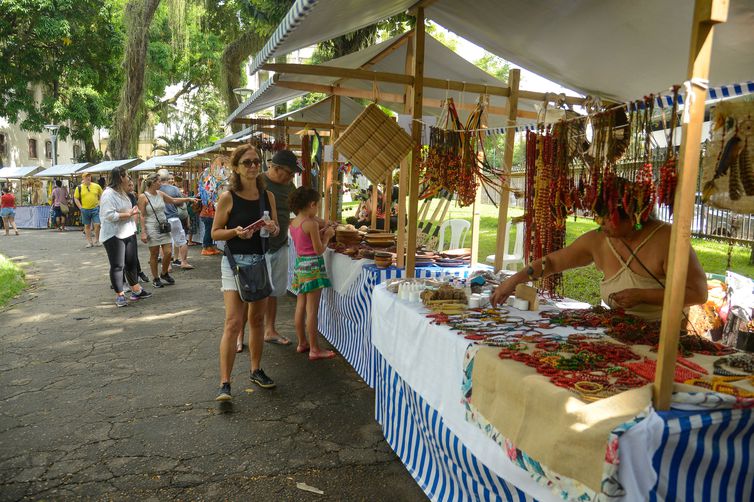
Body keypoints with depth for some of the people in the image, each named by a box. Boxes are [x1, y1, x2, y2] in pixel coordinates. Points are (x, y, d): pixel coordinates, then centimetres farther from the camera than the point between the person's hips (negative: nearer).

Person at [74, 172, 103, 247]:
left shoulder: (96, 186, 2)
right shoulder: (79, 188, 0)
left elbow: (101, 196, 13)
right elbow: (76, 198, 4)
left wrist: (99, 204, 4)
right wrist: (80, 207, -3)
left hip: (95, 209, 0)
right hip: (85, 210, 0)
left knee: (97, 225, -6)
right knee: (87, 226, 9)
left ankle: (96, 241, 8)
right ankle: (89, 241, 16)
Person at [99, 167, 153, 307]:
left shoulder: (122, 193, 14)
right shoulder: (109, 194, -16)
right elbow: (109, 215, -25)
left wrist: (132, 211, 10)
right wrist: (129, 214, -20)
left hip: (128, 233, 9)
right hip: (114, 235, -9)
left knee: (132, 262, 14)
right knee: (117, 266, 0)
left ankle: (136, 290, 25)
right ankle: (120, 295, 9)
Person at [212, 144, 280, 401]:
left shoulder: (268, 195, 5)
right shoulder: (228, 198, -8)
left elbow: (276, 228, 13)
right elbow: (215, 233, -3)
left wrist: (273, 228, -10)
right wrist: (236, 232, -21)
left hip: (262, 261, 5)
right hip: (236, 263, -4)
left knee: (257, 320, 14)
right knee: (233, 323, -10)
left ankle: (256, 370, 30)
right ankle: (224, 383, -4)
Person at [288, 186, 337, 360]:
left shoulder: (293, 223, 7)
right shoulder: (311, 224, -17)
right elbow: (319, 250, -14)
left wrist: (320, 233, 14)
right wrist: (327, 236, 1)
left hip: (299, 264, 8)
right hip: (313, 266, -8)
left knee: (300, 306, 15)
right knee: (312, 310, -3)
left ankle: (302, 343, 27)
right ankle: (314, 350, 4)